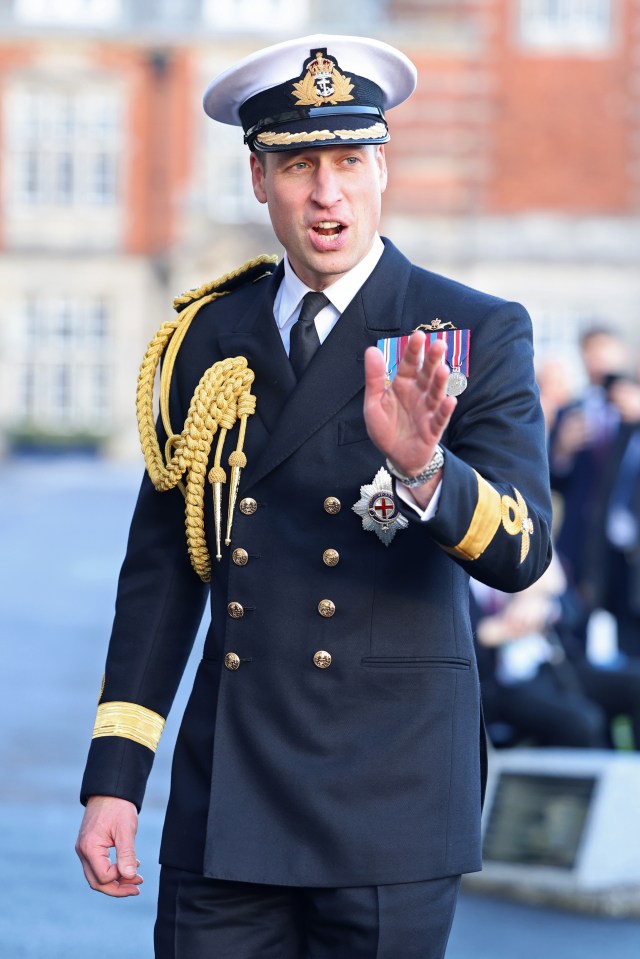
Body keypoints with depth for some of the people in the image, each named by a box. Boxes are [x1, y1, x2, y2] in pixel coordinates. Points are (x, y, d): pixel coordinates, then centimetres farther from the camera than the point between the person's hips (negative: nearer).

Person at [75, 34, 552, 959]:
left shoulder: (476, 334, -2)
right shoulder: (209, 337, 9)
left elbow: (519, 550, -12)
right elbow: (162, 563, 11)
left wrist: (422, 467, -33)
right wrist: (114, 777, 5)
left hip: (389, 809, -3)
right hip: (225, 803, 3)